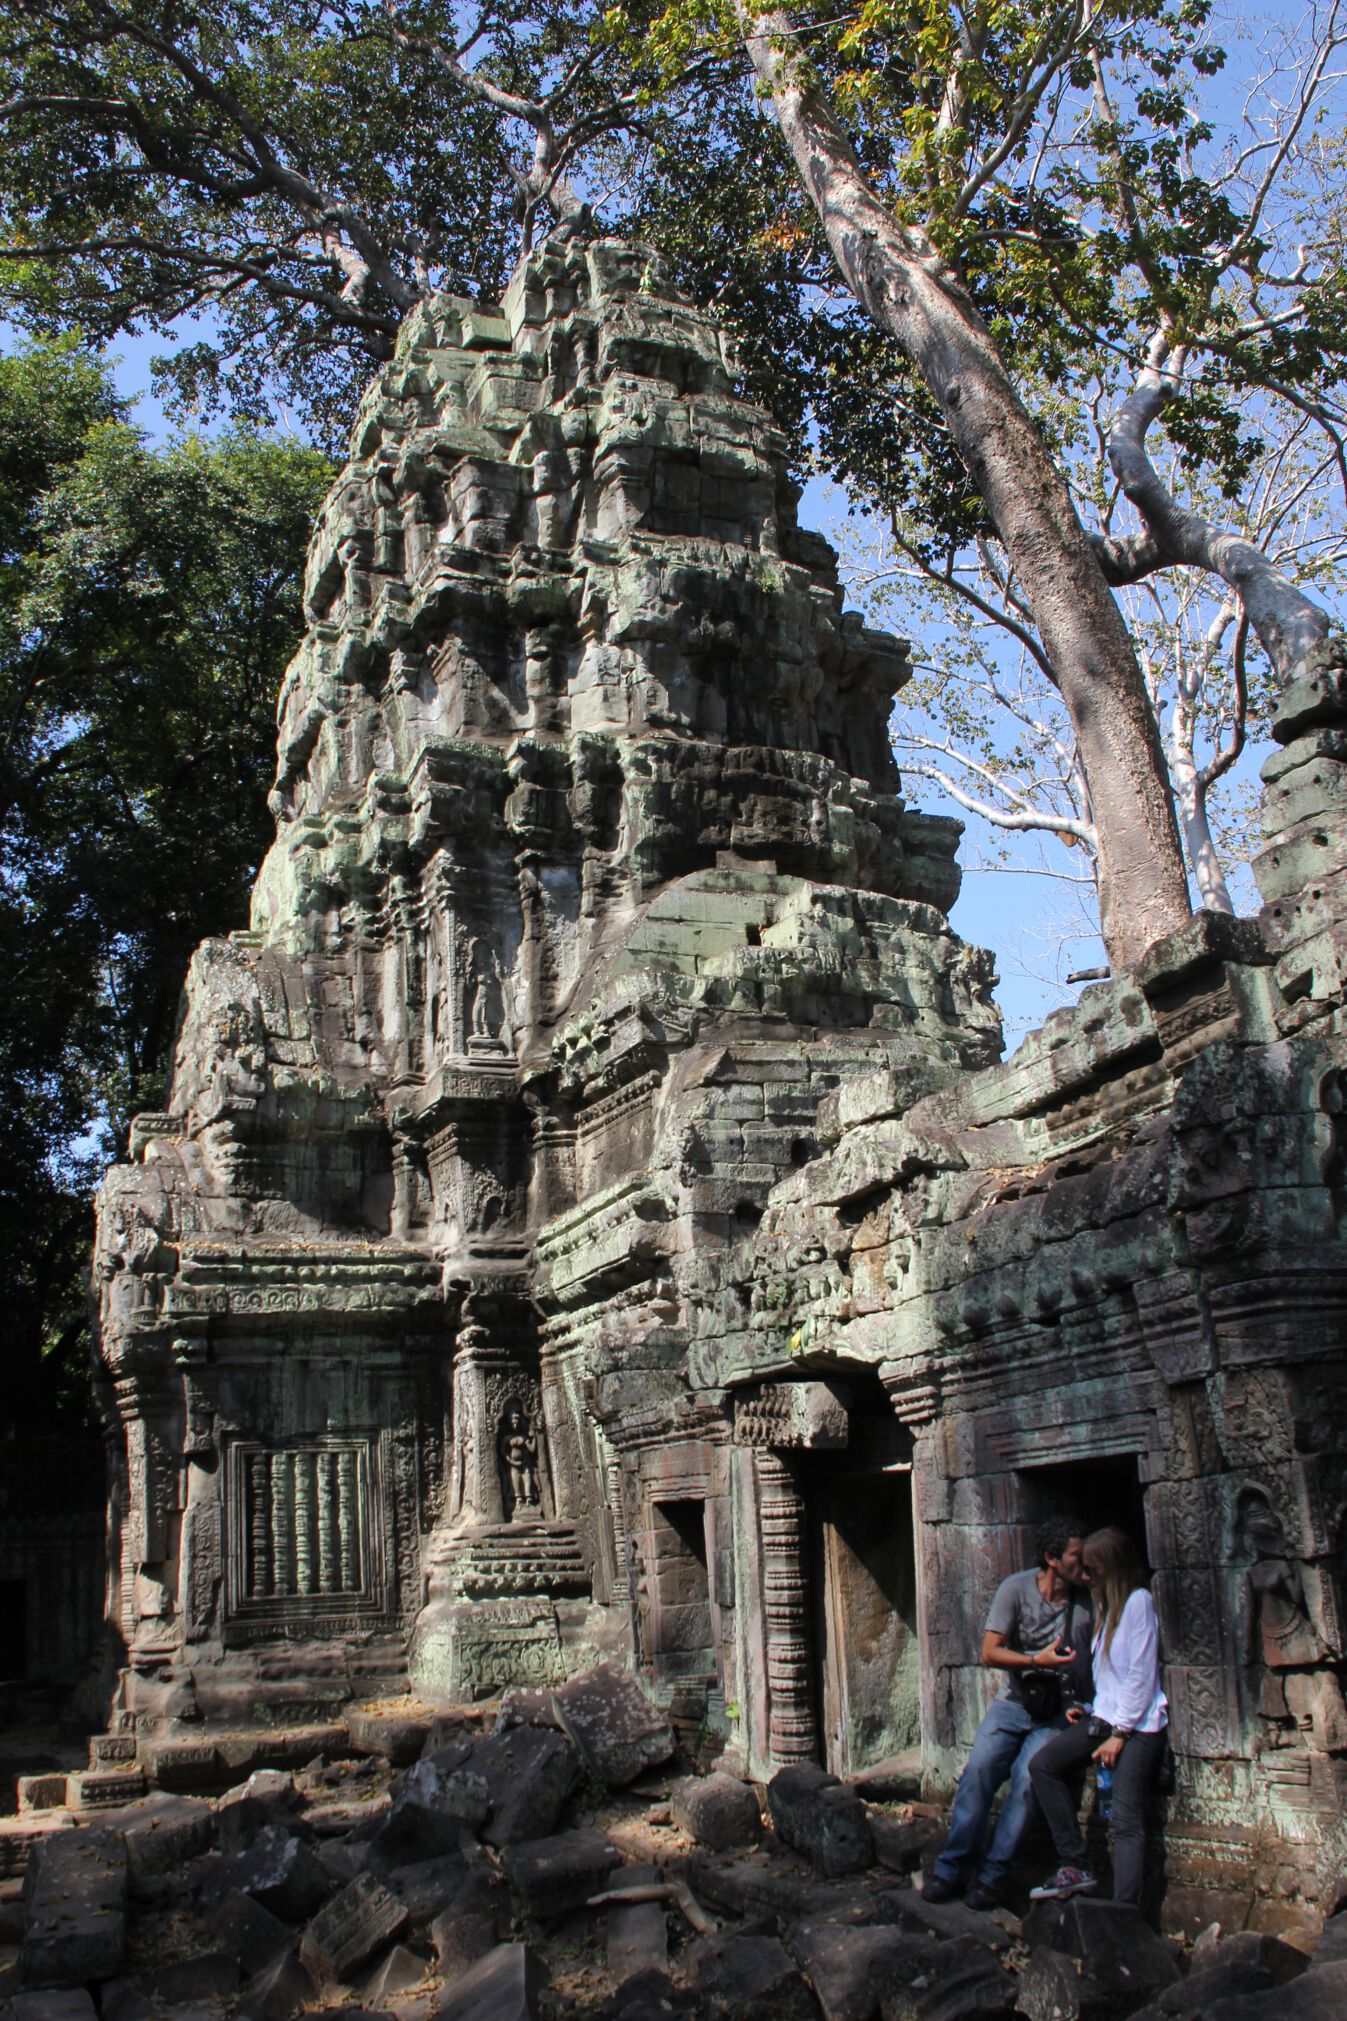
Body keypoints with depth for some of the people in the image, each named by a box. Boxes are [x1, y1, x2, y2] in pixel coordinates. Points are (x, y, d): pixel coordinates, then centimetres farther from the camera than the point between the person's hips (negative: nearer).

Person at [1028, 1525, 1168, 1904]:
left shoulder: (1138, 1601, -7)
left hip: (1139, 1726, -8)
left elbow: (1141, 1674, -11)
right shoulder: (1106, 1606, 20)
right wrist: (1090, 1711, 7)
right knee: (1043, 1765, -6)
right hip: (1106, 1717, 9)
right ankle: (1075, 1866, -3)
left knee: (1126, 1820, -12)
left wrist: (1120, 1733, -13)